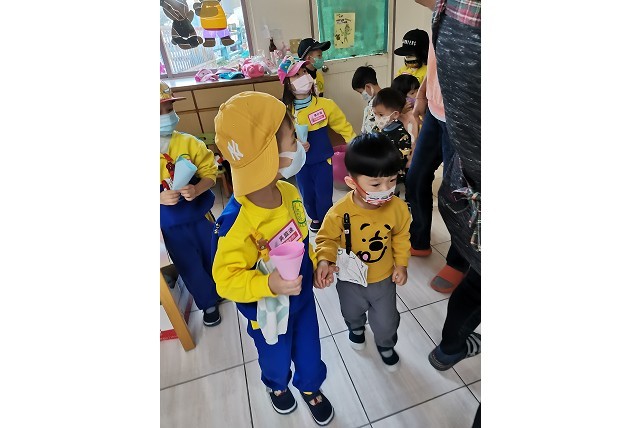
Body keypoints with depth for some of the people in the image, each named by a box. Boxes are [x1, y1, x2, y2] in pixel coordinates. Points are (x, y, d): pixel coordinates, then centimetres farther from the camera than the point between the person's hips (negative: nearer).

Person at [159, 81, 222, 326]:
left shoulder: (189, 142, -11)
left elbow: (210, 172, -10)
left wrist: (196, 190, -30)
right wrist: (161, 198, -27)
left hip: (200, 214, 1)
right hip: (171, 224, -1)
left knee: (214, 257, 20)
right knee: (190, 268, 12)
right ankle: (208, 303, 38)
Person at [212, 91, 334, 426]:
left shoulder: (288, 191, -15)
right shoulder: (239, 221, -36)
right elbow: (226, 278, -27)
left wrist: (316, 264, 6)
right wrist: (268, 285, -41)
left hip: (302, 295, 5)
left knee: (309, 348, 25)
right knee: (276, 356, 26)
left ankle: (310, 386, 58)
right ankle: (276, 385, 62)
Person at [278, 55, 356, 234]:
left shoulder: (325, 104, -13)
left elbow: (344, 127, -4)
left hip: (323, 159, -1)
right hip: (301, 162, 2)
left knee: (324, 196, 1)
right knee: (307, 196, 16)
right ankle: (315, 218, 47)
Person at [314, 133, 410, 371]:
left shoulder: (397, 207, -24)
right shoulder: (340, 212, -32)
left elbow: (401, 236, -4)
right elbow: (327, 238, -15)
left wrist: (401, 264, -4)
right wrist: (324, 261, -32)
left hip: (384, 278, 1)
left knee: (386, 321, 19)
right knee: (352, 312, 30)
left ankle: (386, 345, 55)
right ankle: (356, 328, 68)